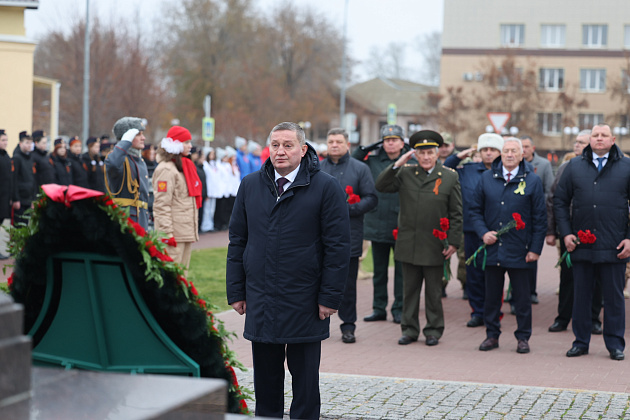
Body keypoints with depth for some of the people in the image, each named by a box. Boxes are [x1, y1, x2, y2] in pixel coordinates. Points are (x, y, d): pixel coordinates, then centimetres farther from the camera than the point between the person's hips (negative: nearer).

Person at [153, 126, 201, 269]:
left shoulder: (186, 166, 19)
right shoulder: (166, 169, -11)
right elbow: (162, 203, -16)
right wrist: (167, 231, -22)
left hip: (188, 231, 9)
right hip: (175, 232, -9)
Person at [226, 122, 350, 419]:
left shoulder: (326, 188, -5)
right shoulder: (250, 186, 8)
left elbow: (338, 246, -6)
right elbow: (237, 242, 11)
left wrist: (329, 297, -9)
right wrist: (236, 292, 6)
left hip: (304, 304, -3)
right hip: (260, 302, 3)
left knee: (305, 377, 6)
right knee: (265, 376, 10)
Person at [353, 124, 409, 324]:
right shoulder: (373, 161, 7)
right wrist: (365, 148, 3)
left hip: (402, 227, -3)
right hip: (377, 225, 3)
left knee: (401, 270, 4)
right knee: (379, 271, 11)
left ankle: (399, 309, 14)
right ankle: (379, 309, 20)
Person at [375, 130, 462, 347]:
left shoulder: (450, 177, 0)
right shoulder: (405, 174, 5)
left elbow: (456, 213, 0)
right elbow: (381, 186, -2)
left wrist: (453, 242, -5)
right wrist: (397, 164, -10)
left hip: (434, 247, -2)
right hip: (408, 245, 2)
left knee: (433, 292, 7)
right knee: (410, 290, 10)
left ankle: (434, 330, 18)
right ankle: (409, 329, 19)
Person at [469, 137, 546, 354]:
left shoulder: (532, 181, -1)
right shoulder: (486, 178, 6)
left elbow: (539, 218, 0)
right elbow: (476, 210, 12)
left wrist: (535, 249, -4)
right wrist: (483, 232, -4)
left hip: (519, 252, -2)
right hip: (492, 248, 2)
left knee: (521, 297, 5)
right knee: (492, 296, 9)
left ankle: (523, 337, 16)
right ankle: (492, 335, 21)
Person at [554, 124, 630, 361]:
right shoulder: (574, 166, 8)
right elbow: (560, 201, 11)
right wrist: (565, 233, 1)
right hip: (581, 245, 2)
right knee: (581, 295, 8)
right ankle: (581, 342, 18)